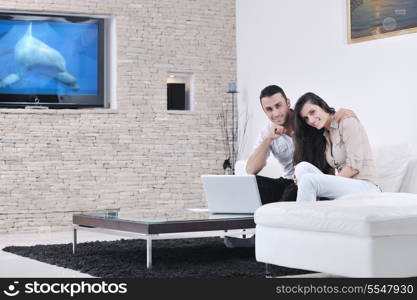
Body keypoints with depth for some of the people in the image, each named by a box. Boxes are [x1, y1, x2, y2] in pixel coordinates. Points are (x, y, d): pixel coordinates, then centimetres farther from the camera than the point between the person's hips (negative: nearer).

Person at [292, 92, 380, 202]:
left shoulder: (347, 121, -3)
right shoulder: (323, 135, 19)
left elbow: (354, 166, -12)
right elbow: (330, 172, 11)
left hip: (365, 186, -7)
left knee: (308, 180, -26)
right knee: (303, 167, -14)